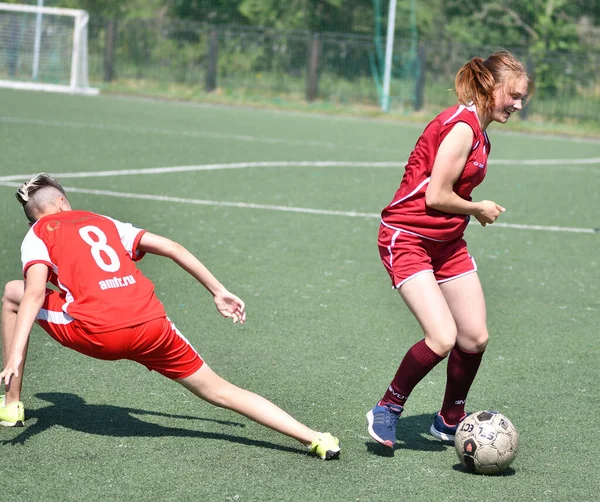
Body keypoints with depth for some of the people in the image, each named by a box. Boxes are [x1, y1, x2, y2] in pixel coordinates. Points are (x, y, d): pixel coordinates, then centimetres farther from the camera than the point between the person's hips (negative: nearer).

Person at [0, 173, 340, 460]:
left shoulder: (38, 236, 15)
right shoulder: (104, 223, 28)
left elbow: (36, 292, -4)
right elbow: (171, 248, 21)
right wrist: (219, 292, 23)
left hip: (96, 333, -4)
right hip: (153, 328, 4)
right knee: (220, 391, 13)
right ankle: (314, 439, 1)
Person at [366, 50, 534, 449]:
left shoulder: (478, 131, 10)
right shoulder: (462, 126, -20)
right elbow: (437, 197, -21)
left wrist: (474, 211, -4)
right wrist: (478, 209, -6)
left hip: (447, 243, 10)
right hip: (408, 239, -10)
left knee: (475, 339, 7)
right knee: (442, 338, -20)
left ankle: (450, 422, 27)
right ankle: (386, 411, 2)